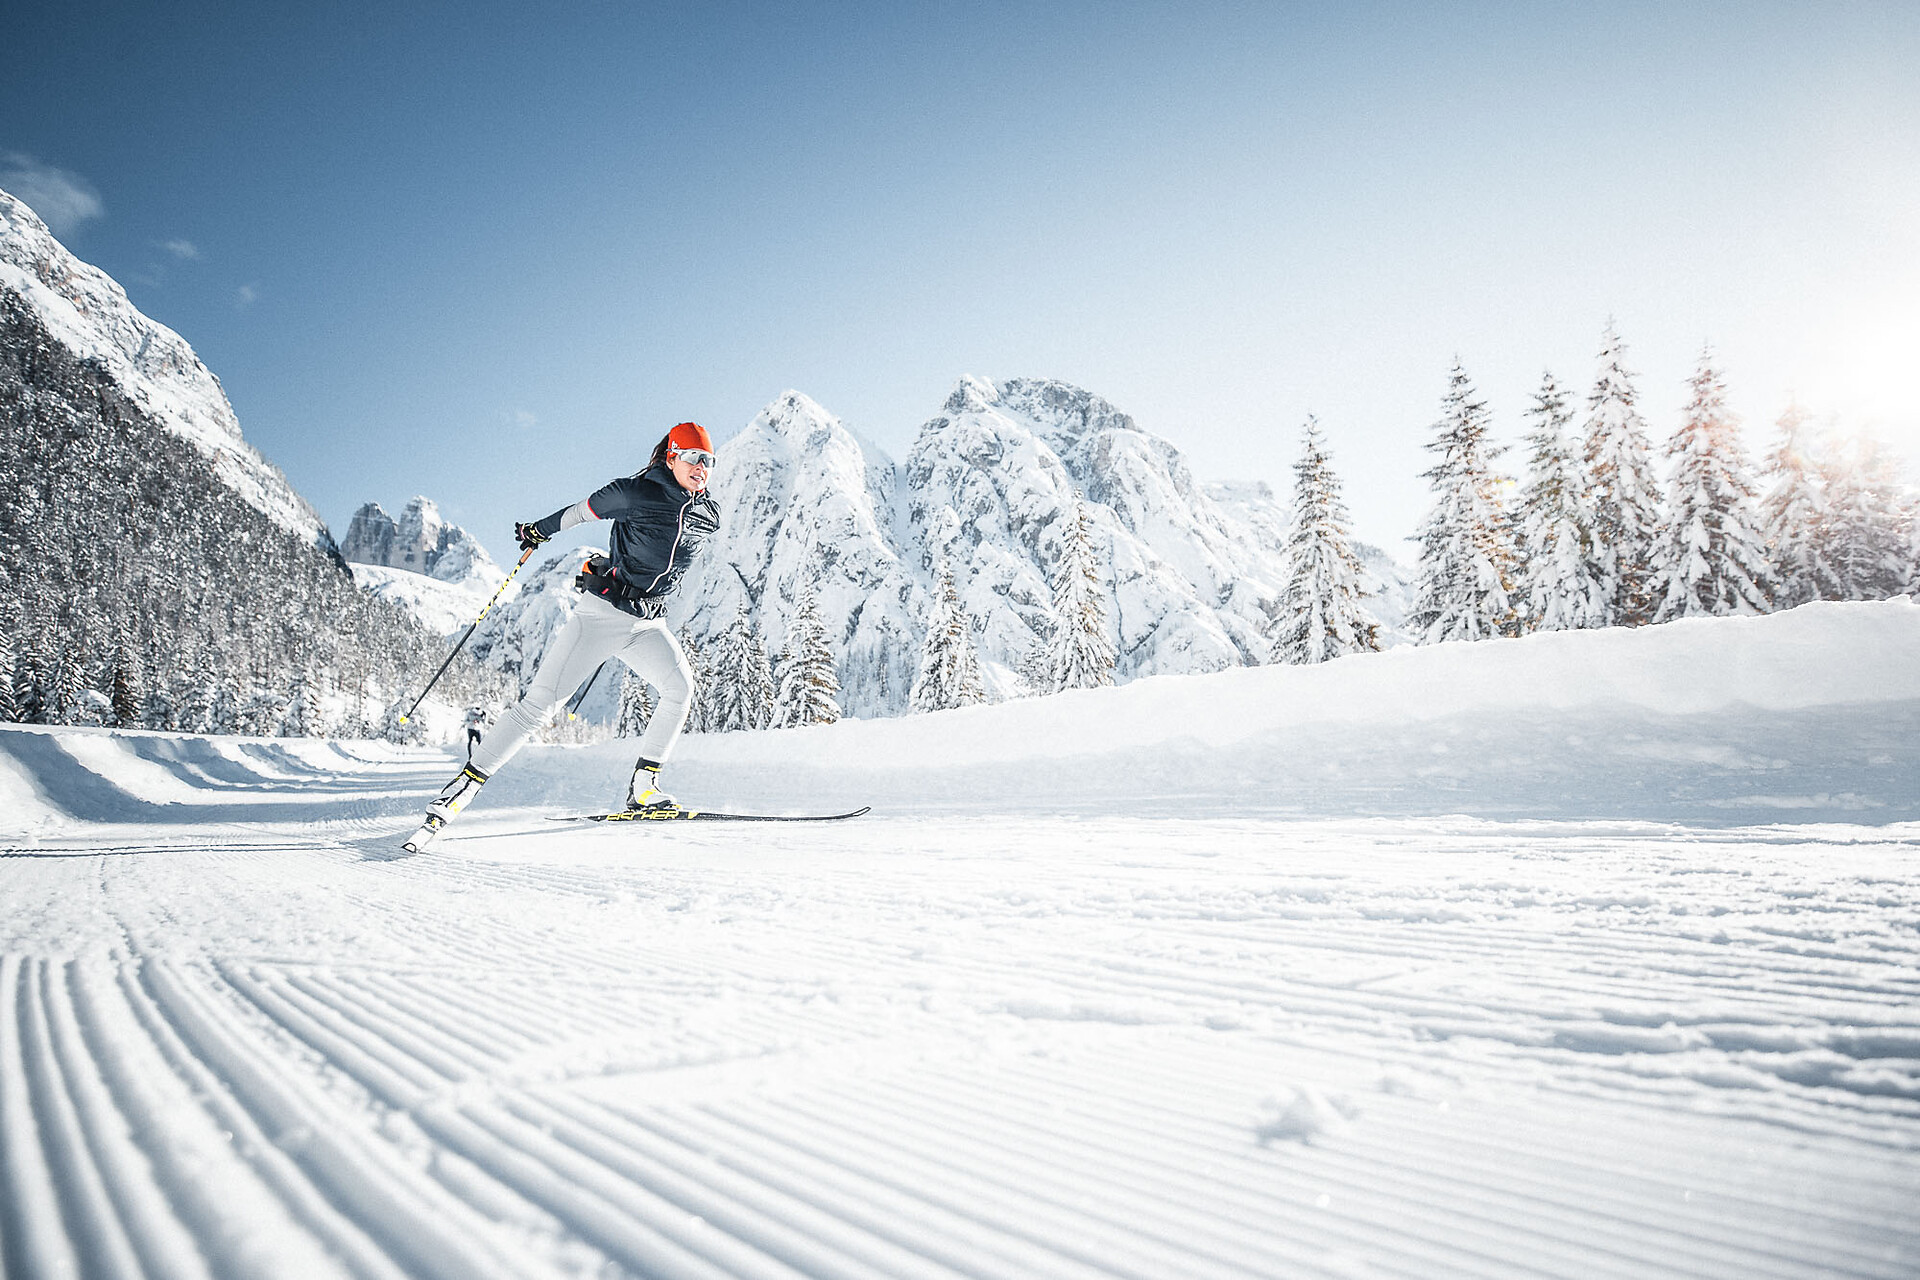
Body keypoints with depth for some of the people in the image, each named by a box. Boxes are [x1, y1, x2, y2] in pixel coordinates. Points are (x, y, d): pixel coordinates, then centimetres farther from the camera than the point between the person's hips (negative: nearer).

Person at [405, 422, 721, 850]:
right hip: (602, 613, -5)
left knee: (680, 688, -18)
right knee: (541, 702, -9)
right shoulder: (637, 493, -11)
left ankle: (643, 787, -7)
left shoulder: (709, 515, 5)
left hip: (648, 625, 5)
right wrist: (538, 530, 16)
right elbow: (583, 510, 4)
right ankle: (463, 787, -2)